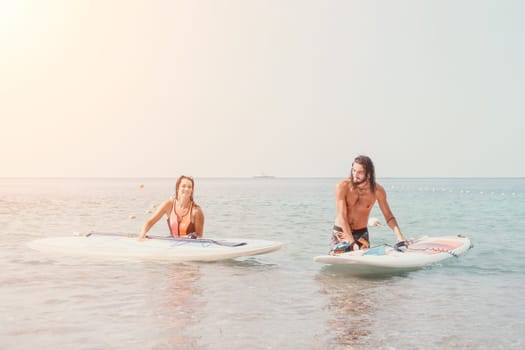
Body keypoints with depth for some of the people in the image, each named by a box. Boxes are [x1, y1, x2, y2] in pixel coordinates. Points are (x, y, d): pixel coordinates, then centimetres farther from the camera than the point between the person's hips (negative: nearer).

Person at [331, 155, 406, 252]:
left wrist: (399, 235, -20)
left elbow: (389, 217, -2)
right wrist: (352, 243, -26)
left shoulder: (377, 190, -10)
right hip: (340, 233, -2)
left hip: (361, 234, 2)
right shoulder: (342, 187, -17)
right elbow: (342, 217, -19)